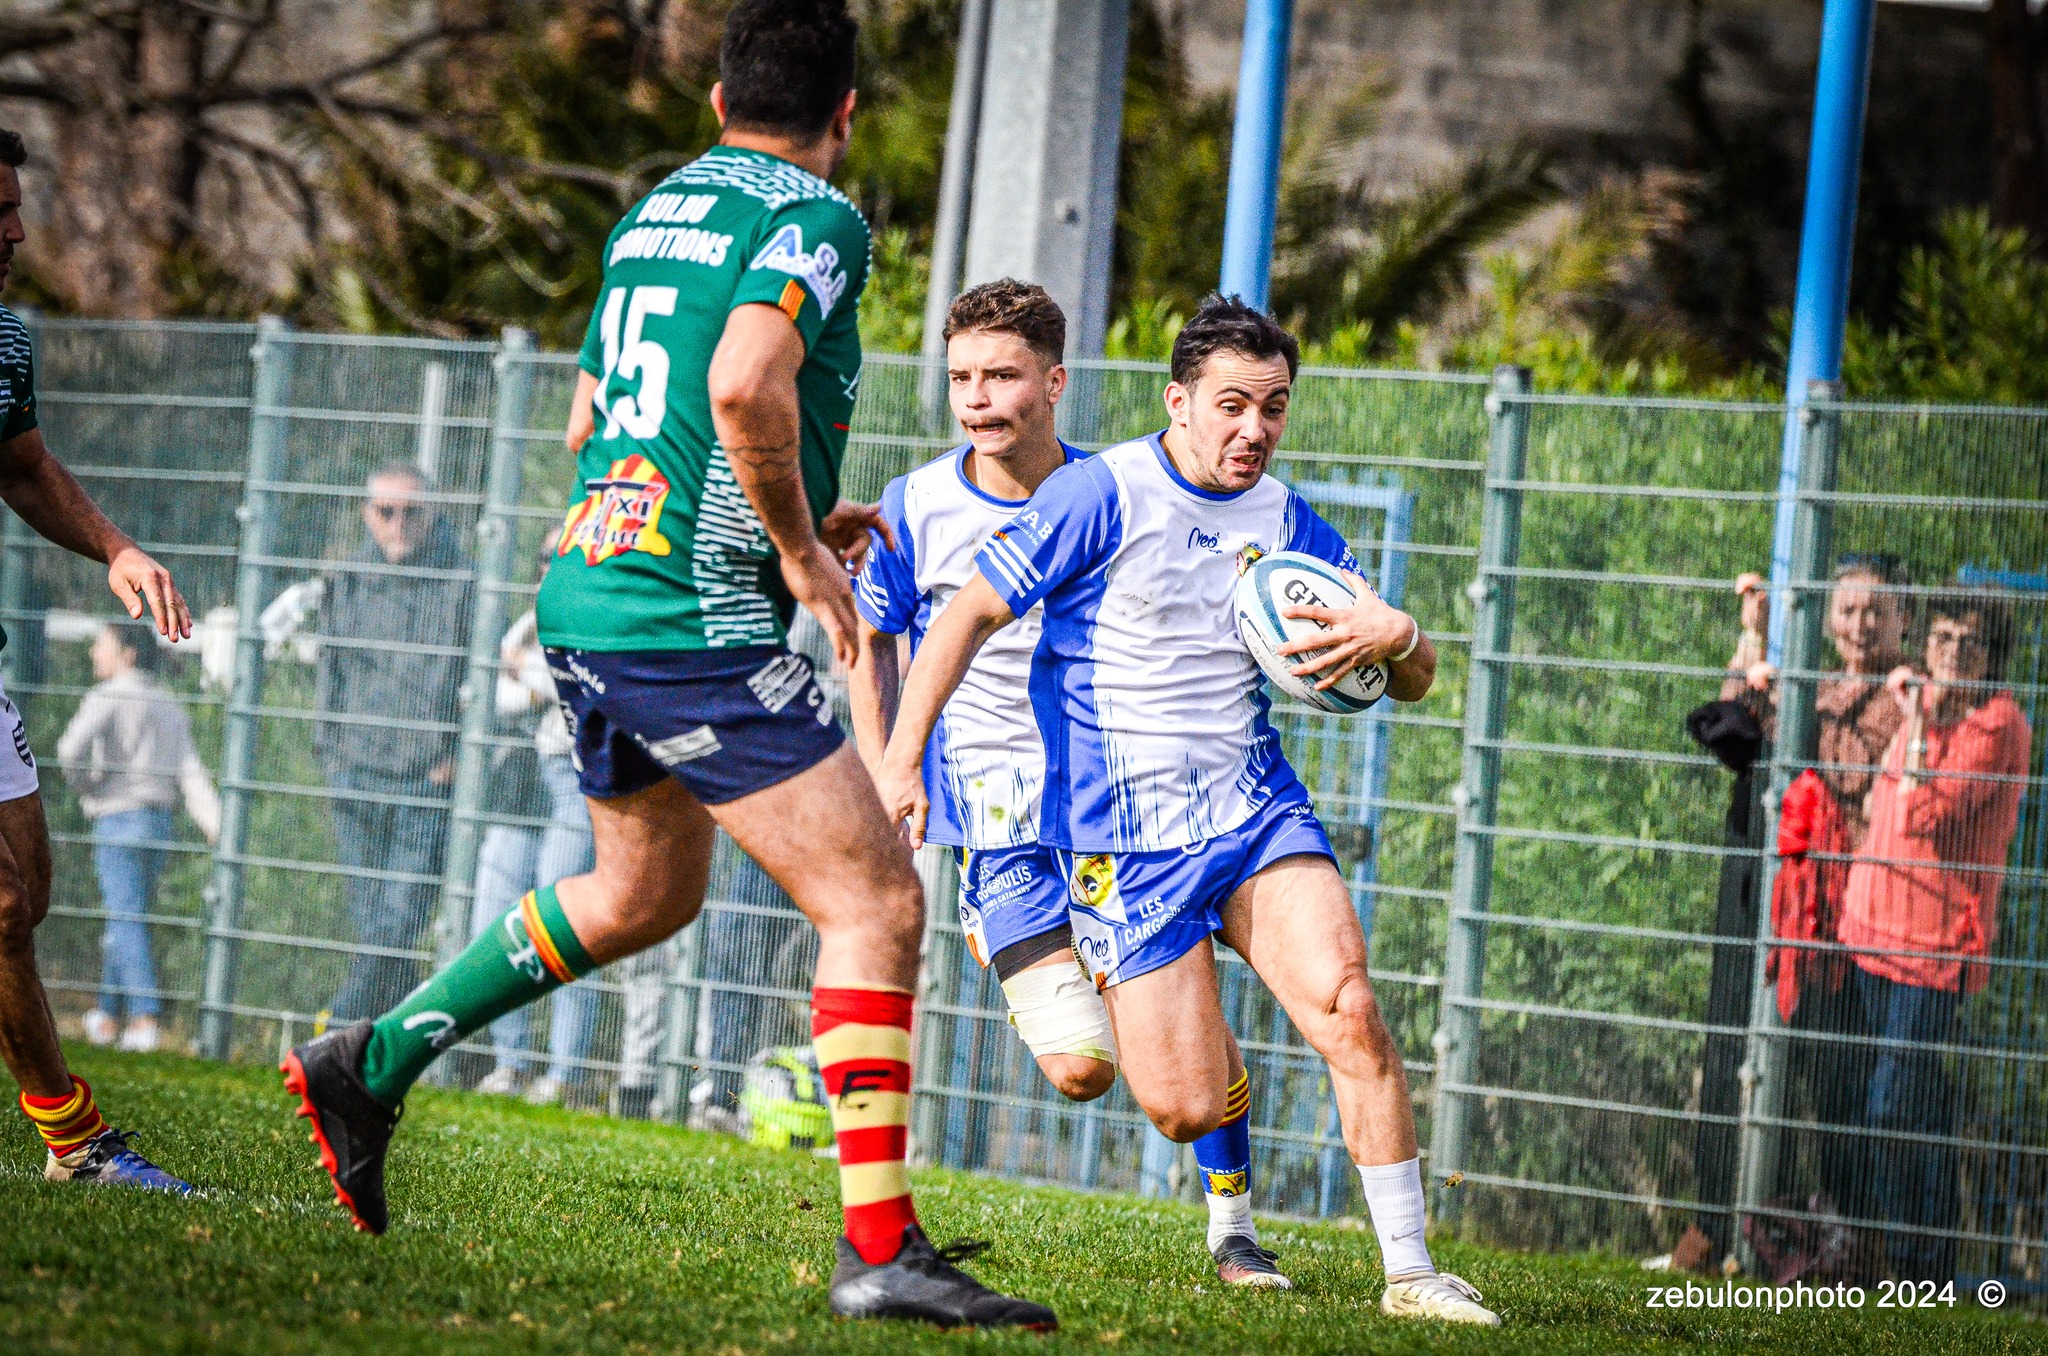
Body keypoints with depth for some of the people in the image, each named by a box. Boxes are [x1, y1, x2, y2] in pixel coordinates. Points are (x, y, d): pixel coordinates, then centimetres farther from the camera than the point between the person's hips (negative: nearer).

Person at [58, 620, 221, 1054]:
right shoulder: (169, 706, 15)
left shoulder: (109, 696, -5)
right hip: (160, 819, 7)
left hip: (119, 817, -7)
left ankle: (145, 1018, -21)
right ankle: (108, 1016, 23)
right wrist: (215, 825, -3)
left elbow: (73, 746, -20)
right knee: (127, 918, 16)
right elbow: (190, 770, 6)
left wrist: (84, 788, -1)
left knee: (126, 920, -10)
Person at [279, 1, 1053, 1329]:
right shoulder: (813, 220, -9)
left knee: (647, 890, 28)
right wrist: (803, 548, -12)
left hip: (588, 593, 9)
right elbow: (745, 387, -26)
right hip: (696, 623, -9)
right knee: (878, 903, -8)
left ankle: (371, 1062, 30)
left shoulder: (653, 212, 17)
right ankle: (881, 1250, -14)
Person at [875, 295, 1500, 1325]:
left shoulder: (1284, 520, 8)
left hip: (1256, 807, 4)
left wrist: (1394, 636, -15)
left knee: (1349, 1013, -21)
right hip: (1124, 833, -4)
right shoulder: (1104, 495, -7)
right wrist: (900, 762, -11)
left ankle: (1409, 1273, -13)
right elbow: (969, 616, -3)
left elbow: (1416, 679, 10)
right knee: (1186, 1111, -9)